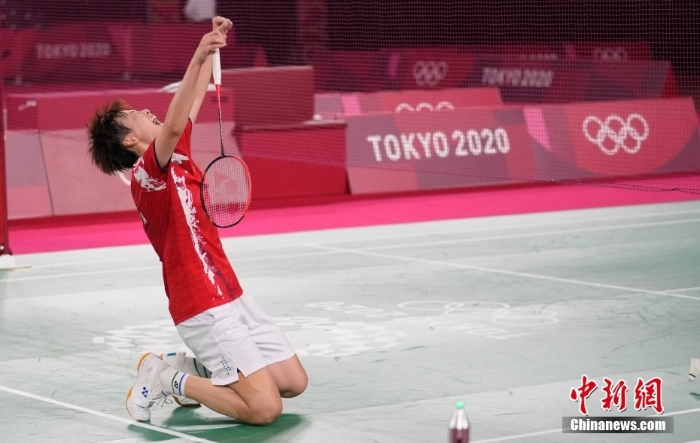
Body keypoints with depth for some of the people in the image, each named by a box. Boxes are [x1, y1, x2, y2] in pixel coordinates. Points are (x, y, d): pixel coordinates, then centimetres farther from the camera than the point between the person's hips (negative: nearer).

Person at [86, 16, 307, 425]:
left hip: (231, 295, 9)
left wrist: (212, 48, 18)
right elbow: (173, 126, -35)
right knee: (264, 408, -16)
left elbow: (193, 104, 25)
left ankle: (192, 368, 19)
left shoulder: (177, 155, 11)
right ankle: (169, 378, 1)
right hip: (205, 308, -9)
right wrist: (198, 59, -43)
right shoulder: (148, 171, -14)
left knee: (294, 383, 9)